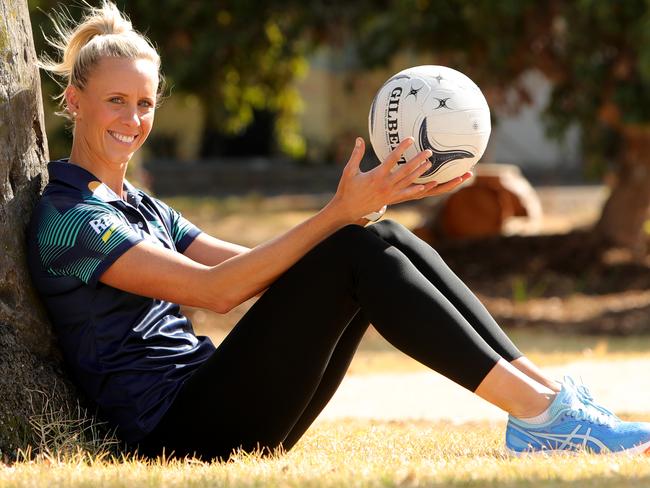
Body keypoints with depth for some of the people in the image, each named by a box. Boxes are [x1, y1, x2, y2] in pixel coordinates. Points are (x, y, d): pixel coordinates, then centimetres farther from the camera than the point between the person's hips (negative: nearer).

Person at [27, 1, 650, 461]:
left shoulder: (143, 210, 24)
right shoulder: (66, 218, -7)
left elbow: (263, 270, 15)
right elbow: (215, 289, -17)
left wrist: (365, 201, 1)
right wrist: (339, 213, -21)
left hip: (218, 416, 8)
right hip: (178, 435, -8)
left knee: (385, 241, -6)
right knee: (356, 252, -21)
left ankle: (546, 391, -11)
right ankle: (537, 412, -23)